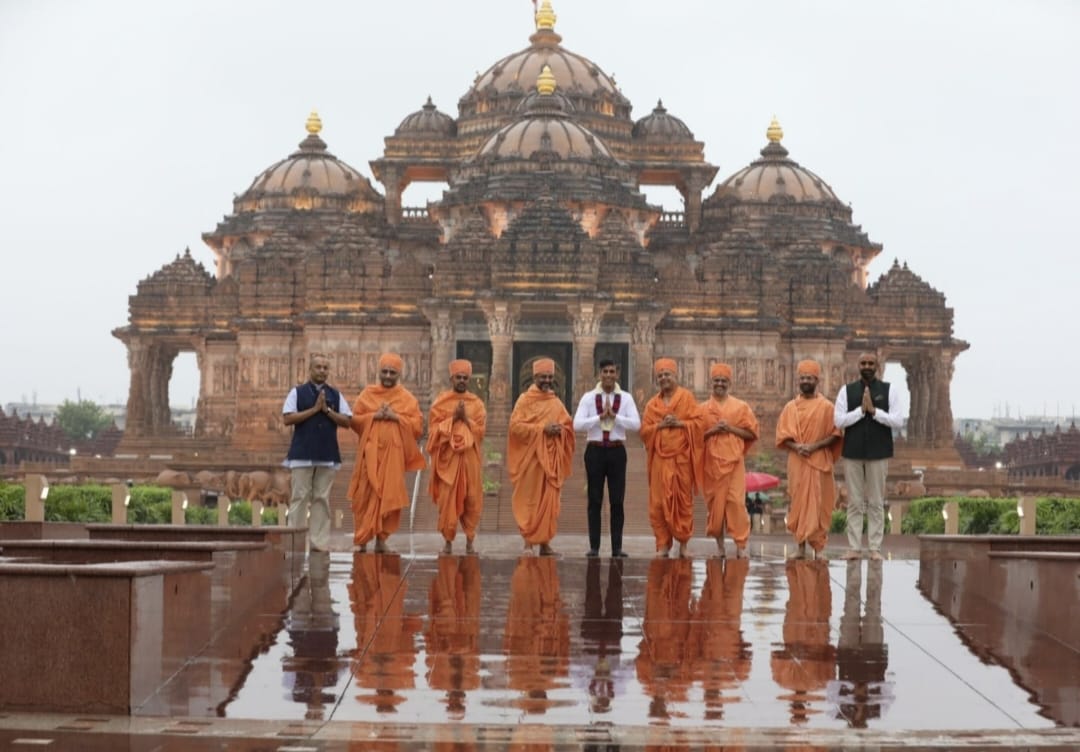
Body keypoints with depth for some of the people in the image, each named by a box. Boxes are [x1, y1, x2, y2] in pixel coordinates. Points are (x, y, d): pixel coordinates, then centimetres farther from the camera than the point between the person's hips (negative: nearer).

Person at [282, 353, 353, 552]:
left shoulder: (335, 395, 12)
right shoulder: (297, 392, 5)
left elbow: (346, 421, 5)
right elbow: (288, 418, -6)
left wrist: (327, 410, -8)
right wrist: (314, 409, -11)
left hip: (327, 455, 3)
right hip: (302, 454, -3)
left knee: (322, 499, 2)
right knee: (300, 498, -4)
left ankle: (320, 542, 4)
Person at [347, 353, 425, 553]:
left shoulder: (407, 398, 8)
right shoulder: (367, 394, 10)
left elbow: (418, 426, 2)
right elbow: (354, 420, 6)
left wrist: (396, 417, -11)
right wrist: (374, 416, -10)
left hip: (394, 453, 0)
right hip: (370, 452, 0)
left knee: (389, 497, -3)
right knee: (366, 496, -3)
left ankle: (381, 539, 4)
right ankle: (362, 540, 1)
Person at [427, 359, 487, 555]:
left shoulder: (476, 403, 8)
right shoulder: (440, 402, 4)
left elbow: (480, 431, 3)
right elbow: (434, 429, -1)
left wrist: (466, 419, -11)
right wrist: (453, 418, -12)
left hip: (469, 458, 1)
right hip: (447, 457, -1)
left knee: (472, 500, -1)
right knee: (447, 500, -4)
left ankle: (470, 540, 7)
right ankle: (448, 541, 3)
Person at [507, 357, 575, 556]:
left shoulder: (556, 403, 13)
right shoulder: (525, 400, 0)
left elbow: (569, 426, 15)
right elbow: (516, 426, -10)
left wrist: (559, 429, -9)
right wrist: (542, 429, -17)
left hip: (551, 458, 4)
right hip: (530, 457, -4)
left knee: (550, 500, 1)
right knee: (529, 500, -4)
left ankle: (545, 542, 4)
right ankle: (528, 542, -1)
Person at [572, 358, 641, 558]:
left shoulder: (626, 398, 3)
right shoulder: (588, 398, 1)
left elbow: (636, 424, -8)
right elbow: (577, 425, -8)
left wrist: (614, 415, -15)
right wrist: (600, 417, -15)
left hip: (617, 450, 1)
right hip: (595, 450, 0)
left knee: (617, 501, 2)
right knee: (595, 500, 2)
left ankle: (617, 547, 6)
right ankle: (594, 547, 6)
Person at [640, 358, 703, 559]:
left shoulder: (687, 398, 5)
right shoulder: (652, 404, 13)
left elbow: (698, 423, -1)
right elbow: (644, 430, 7)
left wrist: (679, 423, -13)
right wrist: (660, 425, -8)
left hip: (682, 458, -2)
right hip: (660, 459, 2)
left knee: (683, 499, 0)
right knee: (659, 503, -5)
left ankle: (683, 542, 11)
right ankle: (663, 545, -3)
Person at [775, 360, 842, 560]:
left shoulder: (826, 406, 3)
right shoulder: (790, 407, 10)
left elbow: (834, 435, 0)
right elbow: (782, 435, 7)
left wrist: (815, 446, -14)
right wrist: (796, 446, -11)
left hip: (819, 461, -2)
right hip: (796, 461, 2)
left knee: (817, 504, -4)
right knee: (798, 503, 1)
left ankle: (818, 548, 0)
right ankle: (801, 547, 5)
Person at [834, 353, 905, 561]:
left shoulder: (888, 391, 5)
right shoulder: (847, 391, 7)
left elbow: (898, 421, -4)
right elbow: (838, 421, -2)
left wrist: (874, 410, -13)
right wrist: (861, 410, -11)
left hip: (878, 453, -1)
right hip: (853, 452, 1)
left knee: (876, 503, 2)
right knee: (855, 503, 3)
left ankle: (875, 548, 4)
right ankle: (854, 547, 5)